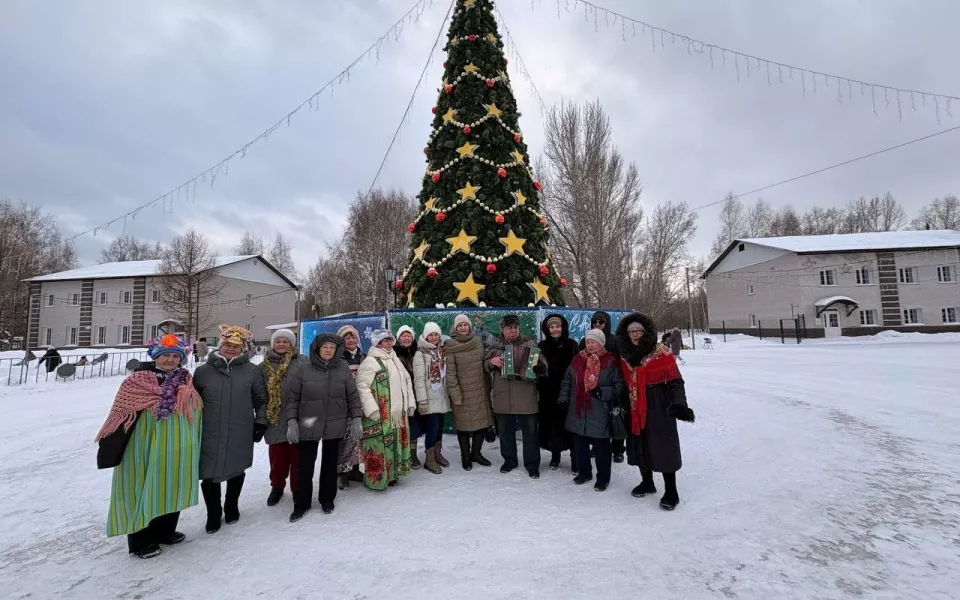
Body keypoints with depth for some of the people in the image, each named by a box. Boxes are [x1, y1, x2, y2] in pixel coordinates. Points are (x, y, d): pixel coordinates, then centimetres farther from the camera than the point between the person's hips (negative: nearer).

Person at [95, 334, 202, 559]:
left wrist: (192, 446, 15)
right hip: (144, 447, -5)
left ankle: (165, 530, 34)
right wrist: (112, 445, -9)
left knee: (171, 488, 16)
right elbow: (121, 414, -8)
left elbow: (196, 415, 12)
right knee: (143, 490, 6)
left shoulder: (186, 383, 4)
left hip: (176, 449, 5)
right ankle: (141, 540, 23)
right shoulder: (137, 381, -10)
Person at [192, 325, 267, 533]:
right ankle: (213, 514, 30)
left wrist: (260, 422, 2)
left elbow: (261, 399, 5)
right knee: (209, 474, 6)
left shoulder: (252, 370, -1)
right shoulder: (203, 370, 1)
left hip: (240, 434, 0)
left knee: (236, 471, 15)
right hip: (209, 434, 0)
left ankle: (231, 507, 39)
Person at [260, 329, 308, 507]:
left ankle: (298, 490, 22)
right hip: (275, 419, 2)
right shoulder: (265, 366, 6)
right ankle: (277, 486, 35)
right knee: (277, 456, 14)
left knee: (298, 456, 7)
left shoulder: (303, 362, -2)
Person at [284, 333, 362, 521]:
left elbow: (353, 396, 3)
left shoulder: (343, 369, -1)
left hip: (335, 426, 1)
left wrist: (356, 418, 1)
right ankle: (301, 504, 25)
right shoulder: (303, 369, -4)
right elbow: (292, 397, -2)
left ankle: (327, 499, 31)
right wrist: (291, 421, -8)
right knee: (305, 466, 7)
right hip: (308, 426, -1)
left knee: (330, 464, 14)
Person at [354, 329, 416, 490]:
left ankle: (392, 474, 29)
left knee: (395, 443, 15)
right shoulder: (370, 361, -11)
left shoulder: (395, 360, 16)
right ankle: (376, 478, 10)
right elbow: (362, 386, -18)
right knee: (379, 446, -4)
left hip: (398, 412, 8)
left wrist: (410, 403, 16)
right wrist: (372, 409, -22)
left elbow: (407, 381, 22)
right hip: (379, 414, -8)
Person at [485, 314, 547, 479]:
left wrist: (538, 363, -23)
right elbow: (484, 365, 12)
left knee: (530, 431, 6)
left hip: (526, 397, -2)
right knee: (506, 431, 15)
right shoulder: (494, 345, 4)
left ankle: (532, 464, 21)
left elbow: (543, 364, 0)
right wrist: (492, 361, -10)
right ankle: (509, 460, 34)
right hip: (502, 397, 2)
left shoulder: (529, 343, 0)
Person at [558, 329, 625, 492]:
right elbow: (567, 381, 14)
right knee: (580, 445, 17)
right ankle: (584, 472, 35)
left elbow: (620, 385, -7)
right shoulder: (577, 359, 7)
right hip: (577, 412, 5)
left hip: (599, 415, -5)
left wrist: (604, 392, -19)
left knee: (601, 447, 7)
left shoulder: (610, 362, -9)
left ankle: (603, 478, 24)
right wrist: (563, 398, 6)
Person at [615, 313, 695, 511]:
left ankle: (671, 491, 16)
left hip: (659, 409, -5)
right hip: (635, 411, 5)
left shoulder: (662, 354, -10)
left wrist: (679, 404, -22)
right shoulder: (625, 357, 5)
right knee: (640, 446, 14)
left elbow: (675, 382, -10)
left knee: (663, 447, 1)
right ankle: (647, 483, 33)